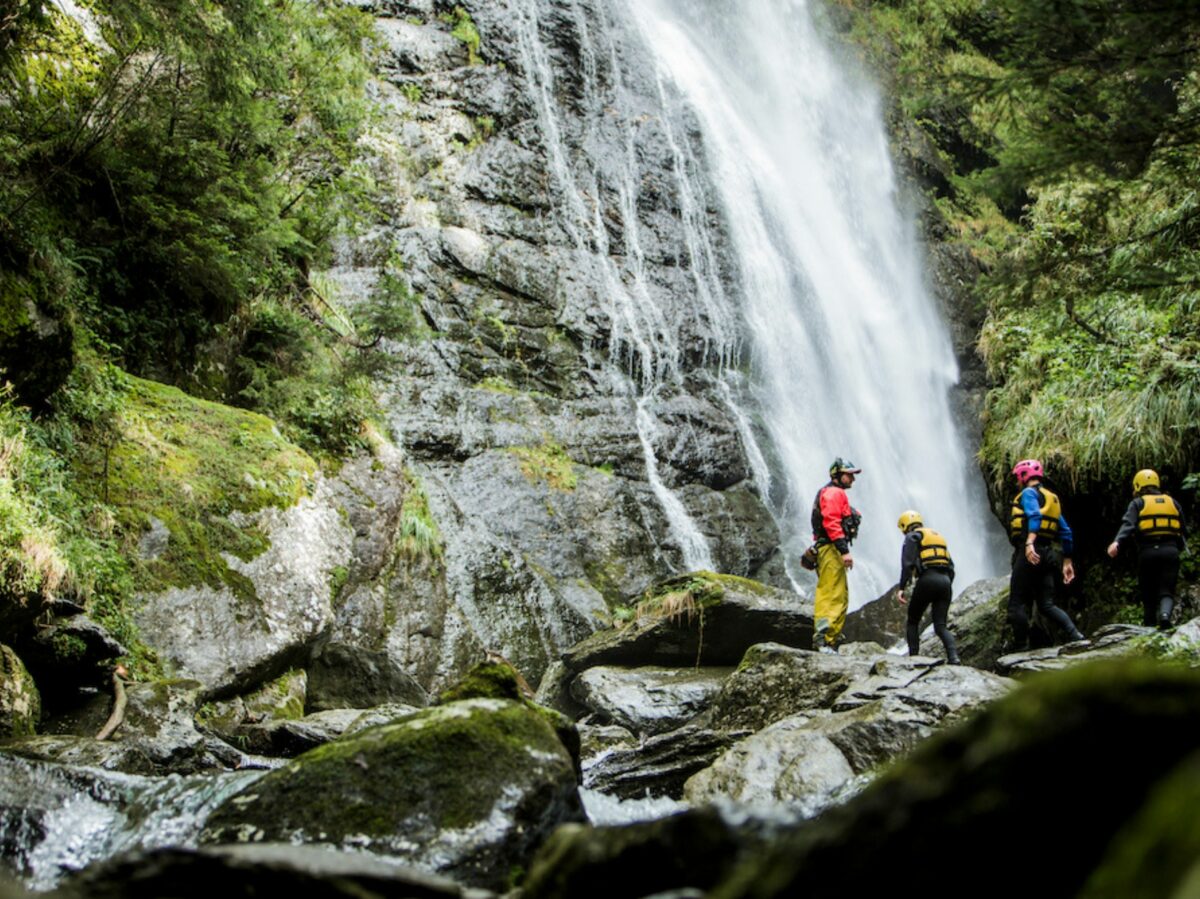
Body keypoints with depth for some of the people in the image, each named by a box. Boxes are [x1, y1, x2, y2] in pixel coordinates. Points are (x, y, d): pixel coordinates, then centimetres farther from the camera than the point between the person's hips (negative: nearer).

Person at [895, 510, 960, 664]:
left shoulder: (912, 537, 7)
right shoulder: (938, 536, 27)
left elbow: (907, 564, -8)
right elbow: (951, 567, 22)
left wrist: (901, 588, -12)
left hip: (927, 580, -5)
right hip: (945, 581, 5)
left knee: (913, 622, 11)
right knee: (941, 626, 4)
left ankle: (913, 656, 0)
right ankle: (953, 657, -19)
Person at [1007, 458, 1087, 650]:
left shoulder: (1029, 493, -1)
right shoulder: (1052, 498, 23)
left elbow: (1034, 516, -22)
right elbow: (1065, 532, 22)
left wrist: (1030, 543, -35)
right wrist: (1067, 561, 24)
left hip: (1029, 553, -8)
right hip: (1048, 554, 8)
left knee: (1017, 605, -3)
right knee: (1047, 605, 6)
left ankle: (1021, 648, -4)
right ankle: (1075, 635, -12)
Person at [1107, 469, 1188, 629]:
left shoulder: (1138, 503, 8)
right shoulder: (1172, 503, 19)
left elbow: (1128, 524, -12)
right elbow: (1184, 532, 22)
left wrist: (1117, 542, -26)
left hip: (1148, 552, -1)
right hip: (1170, 551, 1)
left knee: (1149, 594, 10)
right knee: (1166, 592, -1)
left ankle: (1149, 628, 9)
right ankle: (1165, 614, -31)